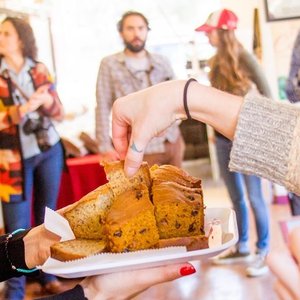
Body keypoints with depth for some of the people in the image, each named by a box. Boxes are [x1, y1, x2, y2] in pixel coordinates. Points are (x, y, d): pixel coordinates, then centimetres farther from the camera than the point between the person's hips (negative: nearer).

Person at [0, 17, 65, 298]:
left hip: (49, 151, 3)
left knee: (46, 217, 13)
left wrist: (48, 100, -17)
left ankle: (47, 274, 30)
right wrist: (25, 108, -25)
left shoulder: (39, 70, 3)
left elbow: (59, 113, 4)